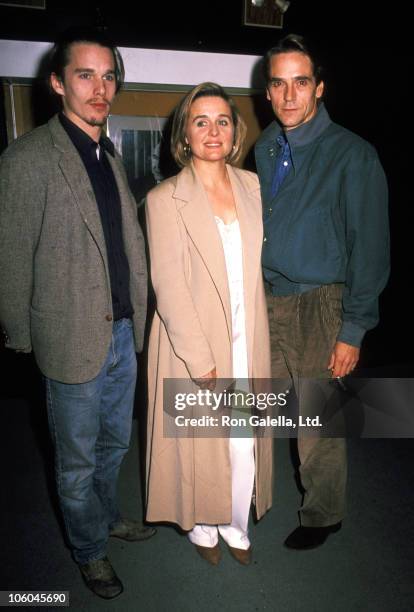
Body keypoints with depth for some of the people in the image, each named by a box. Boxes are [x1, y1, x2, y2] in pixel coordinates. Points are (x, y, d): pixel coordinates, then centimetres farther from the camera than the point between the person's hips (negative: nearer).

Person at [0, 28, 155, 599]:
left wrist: (136, 314, 9)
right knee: (78, 460, 14)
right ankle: (90, 549, 39)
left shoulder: (110, 156, 9)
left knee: (115, 441, 24)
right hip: (74, 338, -6)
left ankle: (107, 516, 50)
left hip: (123, 331, 7)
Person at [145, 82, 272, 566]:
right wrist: (200, 359, -14)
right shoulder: (165, 199, -9)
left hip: (247, 340, 4)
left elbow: (258, 262, 10)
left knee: (244, 442, 11)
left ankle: (236, 523, 38)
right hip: (193, 343, -3)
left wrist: (255, 339, 5)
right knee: (199, 442, 13)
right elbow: (169, 286, -13)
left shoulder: (251, 185, 5)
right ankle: (202, 525, 41)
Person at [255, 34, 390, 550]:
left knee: (318, 427, 8)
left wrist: (353, 330, -12)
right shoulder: (265, 149, 8)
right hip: (266, 299, 5)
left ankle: (322, 517, 35)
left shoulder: (352, 155, -10)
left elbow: (369, 248, -10)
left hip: (319, 306, -5)